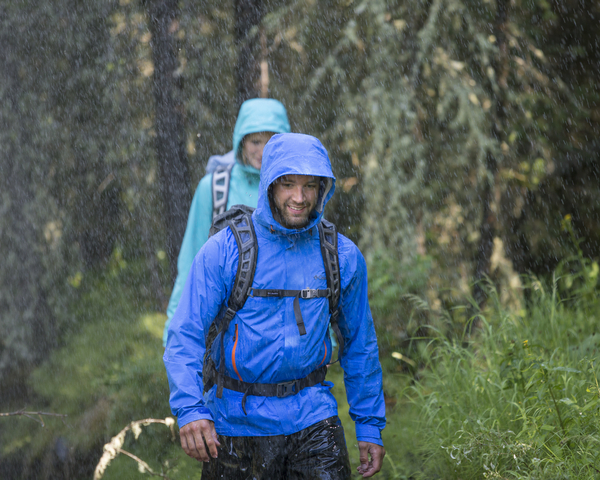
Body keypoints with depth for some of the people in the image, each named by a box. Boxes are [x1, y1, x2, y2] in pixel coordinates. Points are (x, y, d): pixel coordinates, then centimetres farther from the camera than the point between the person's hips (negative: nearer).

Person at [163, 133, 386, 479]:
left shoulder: (343, 257, 3)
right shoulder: (223, 251, -7)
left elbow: (360, 343, 13)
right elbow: (185, 336, -11)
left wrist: (371, 424, 12)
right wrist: (190, 408, -26)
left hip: (312, 417, 1)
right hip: (238, 421, -1)